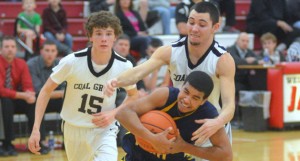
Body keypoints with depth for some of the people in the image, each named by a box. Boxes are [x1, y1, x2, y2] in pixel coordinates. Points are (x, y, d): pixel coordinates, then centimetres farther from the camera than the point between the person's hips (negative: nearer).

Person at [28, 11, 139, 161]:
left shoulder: (124, 66, -15)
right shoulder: (72, 62, -20)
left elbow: (133, 95, 4)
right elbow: (46, 90, -8)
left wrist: (114, 114, -14)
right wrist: (36, 130, -14)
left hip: (104, 130, -1)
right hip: (73, 128, 1)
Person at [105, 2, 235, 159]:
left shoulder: (223, 60, -23)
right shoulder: (170, 52, -14)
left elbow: (229, 104, -30)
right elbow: (139, 71, -28)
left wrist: (218, 123, -53)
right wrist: (117, 81, -50)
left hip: (213, 129, -3)